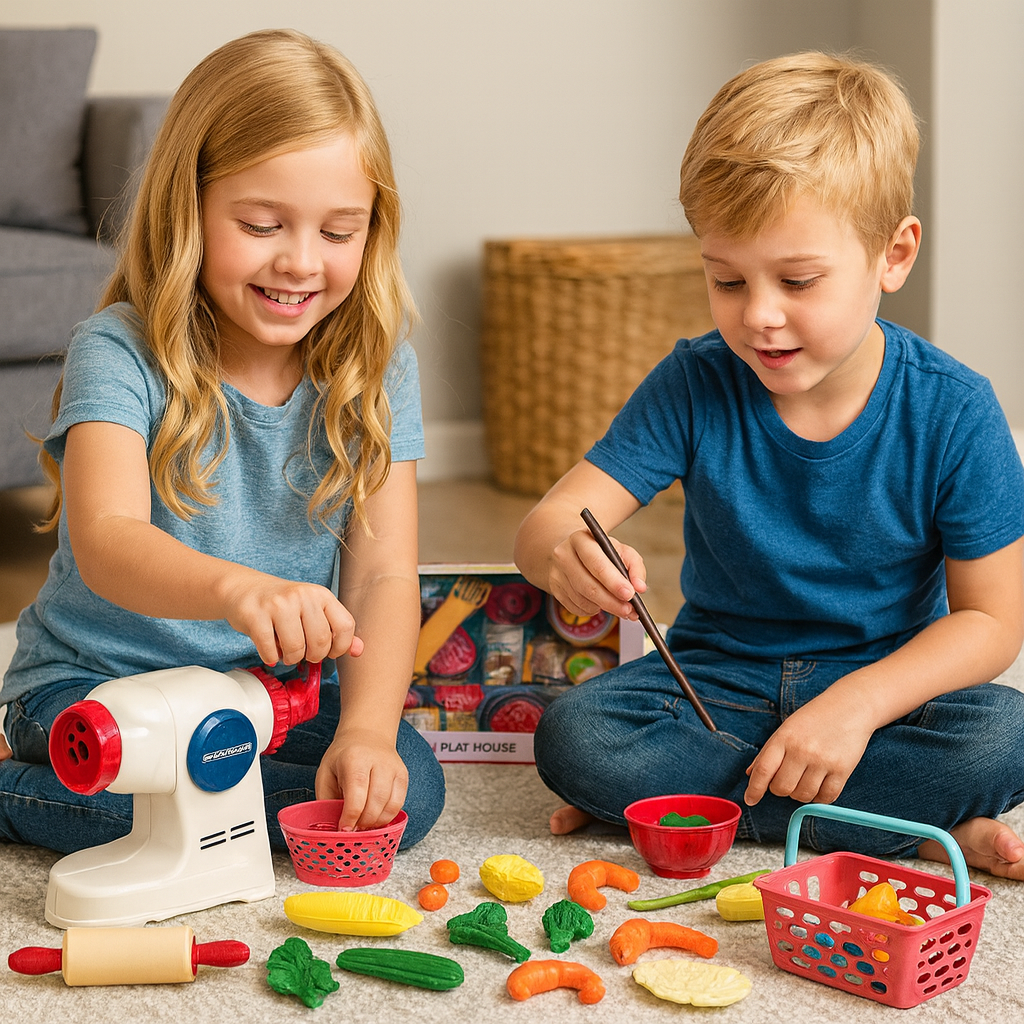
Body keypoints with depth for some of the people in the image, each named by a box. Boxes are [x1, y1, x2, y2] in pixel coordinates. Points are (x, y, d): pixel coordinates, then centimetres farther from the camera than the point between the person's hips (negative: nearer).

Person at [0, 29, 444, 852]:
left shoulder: (376, 372, -4)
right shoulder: (119, 354, -16)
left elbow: (385, 576, -11)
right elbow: (105, 542, -33)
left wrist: (365, 727, -31)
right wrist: (238, 588, -55)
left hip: (275, 688, 6)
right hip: (97, 682, -5)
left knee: (405, 786, -22)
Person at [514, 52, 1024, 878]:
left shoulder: (952, 411, -14)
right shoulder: (695, 385, -10)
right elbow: (546, 525, -14)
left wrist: (858, 702, -27)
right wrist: (565, 555, -41)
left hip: (883, 686, -1)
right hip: (718, 682, 2)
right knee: (574, 735, -28)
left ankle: (695, 794, -18)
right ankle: (907, 826, -20)